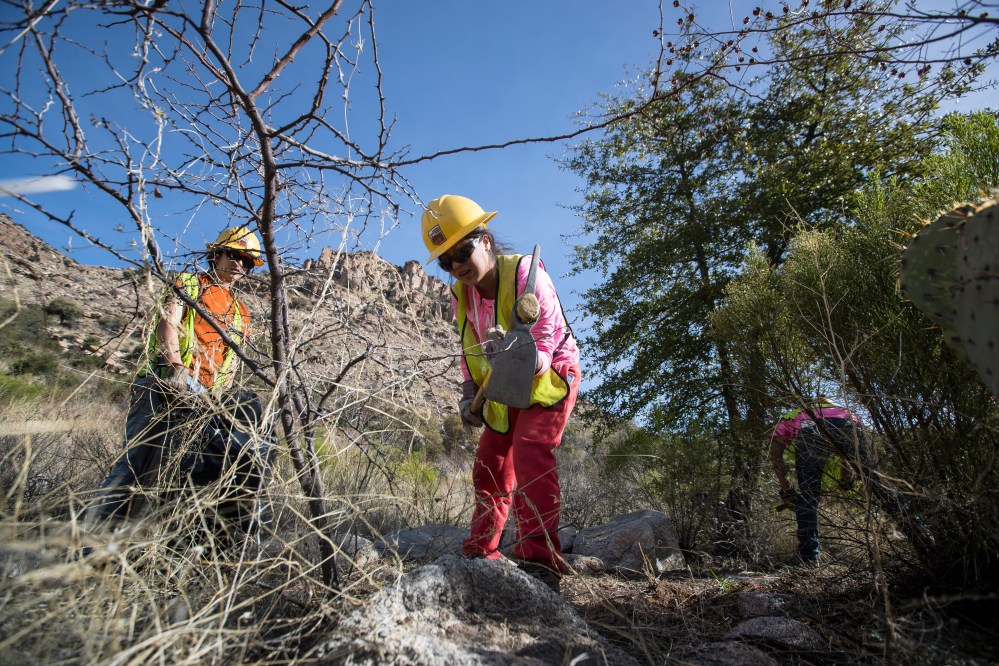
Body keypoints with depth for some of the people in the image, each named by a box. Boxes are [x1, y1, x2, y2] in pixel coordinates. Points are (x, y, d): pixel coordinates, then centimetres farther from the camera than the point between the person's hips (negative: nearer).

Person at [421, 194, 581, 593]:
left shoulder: (524, 273, -24)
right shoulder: (460, 295, -3)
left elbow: (547, 337, -29)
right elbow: (470, 349, 9)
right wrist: (470, 392, -4)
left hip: (547, 379, -7)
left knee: (531, 453, -26)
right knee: (490, 466, 9)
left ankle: (540, 562, -25)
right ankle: (481, 555, 24)